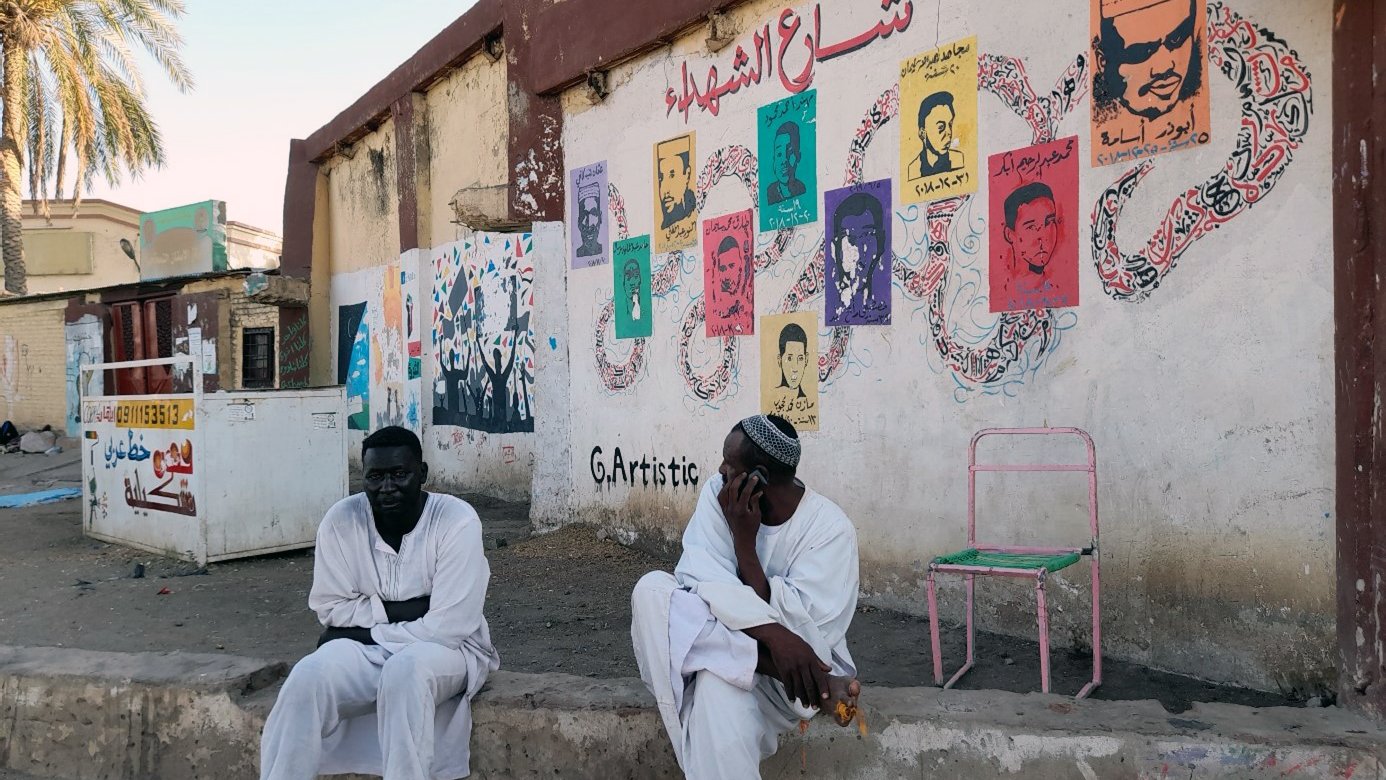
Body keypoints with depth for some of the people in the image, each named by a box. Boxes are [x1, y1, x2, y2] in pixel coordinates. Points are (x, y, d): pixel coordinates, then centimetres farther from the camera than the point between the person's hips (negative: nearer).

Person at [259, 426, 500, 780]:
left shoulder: (457, 520, -20)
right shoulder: (341, 519, -9)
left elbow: (448, 627, -21)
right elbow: (330, 607, -3)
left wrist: (370, 629, -13)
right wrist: (401, 611, -16)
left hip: (448, 649, -3)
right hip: (367, 648, 3)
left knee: (405, 670, -36)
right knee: (308, 678, -26)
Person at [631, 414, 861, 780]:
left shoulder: (830, 528, -17)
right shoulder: (718, 492, -8)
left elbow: (802, 631, -24)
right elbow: (699, 578, -21)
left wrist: (744, 539, -26)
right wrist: (772, 634, -36)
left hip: (802, 663, -6)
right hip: (718, 640, 6)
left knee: (720, 681, -40)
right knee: (652, 589, -27)